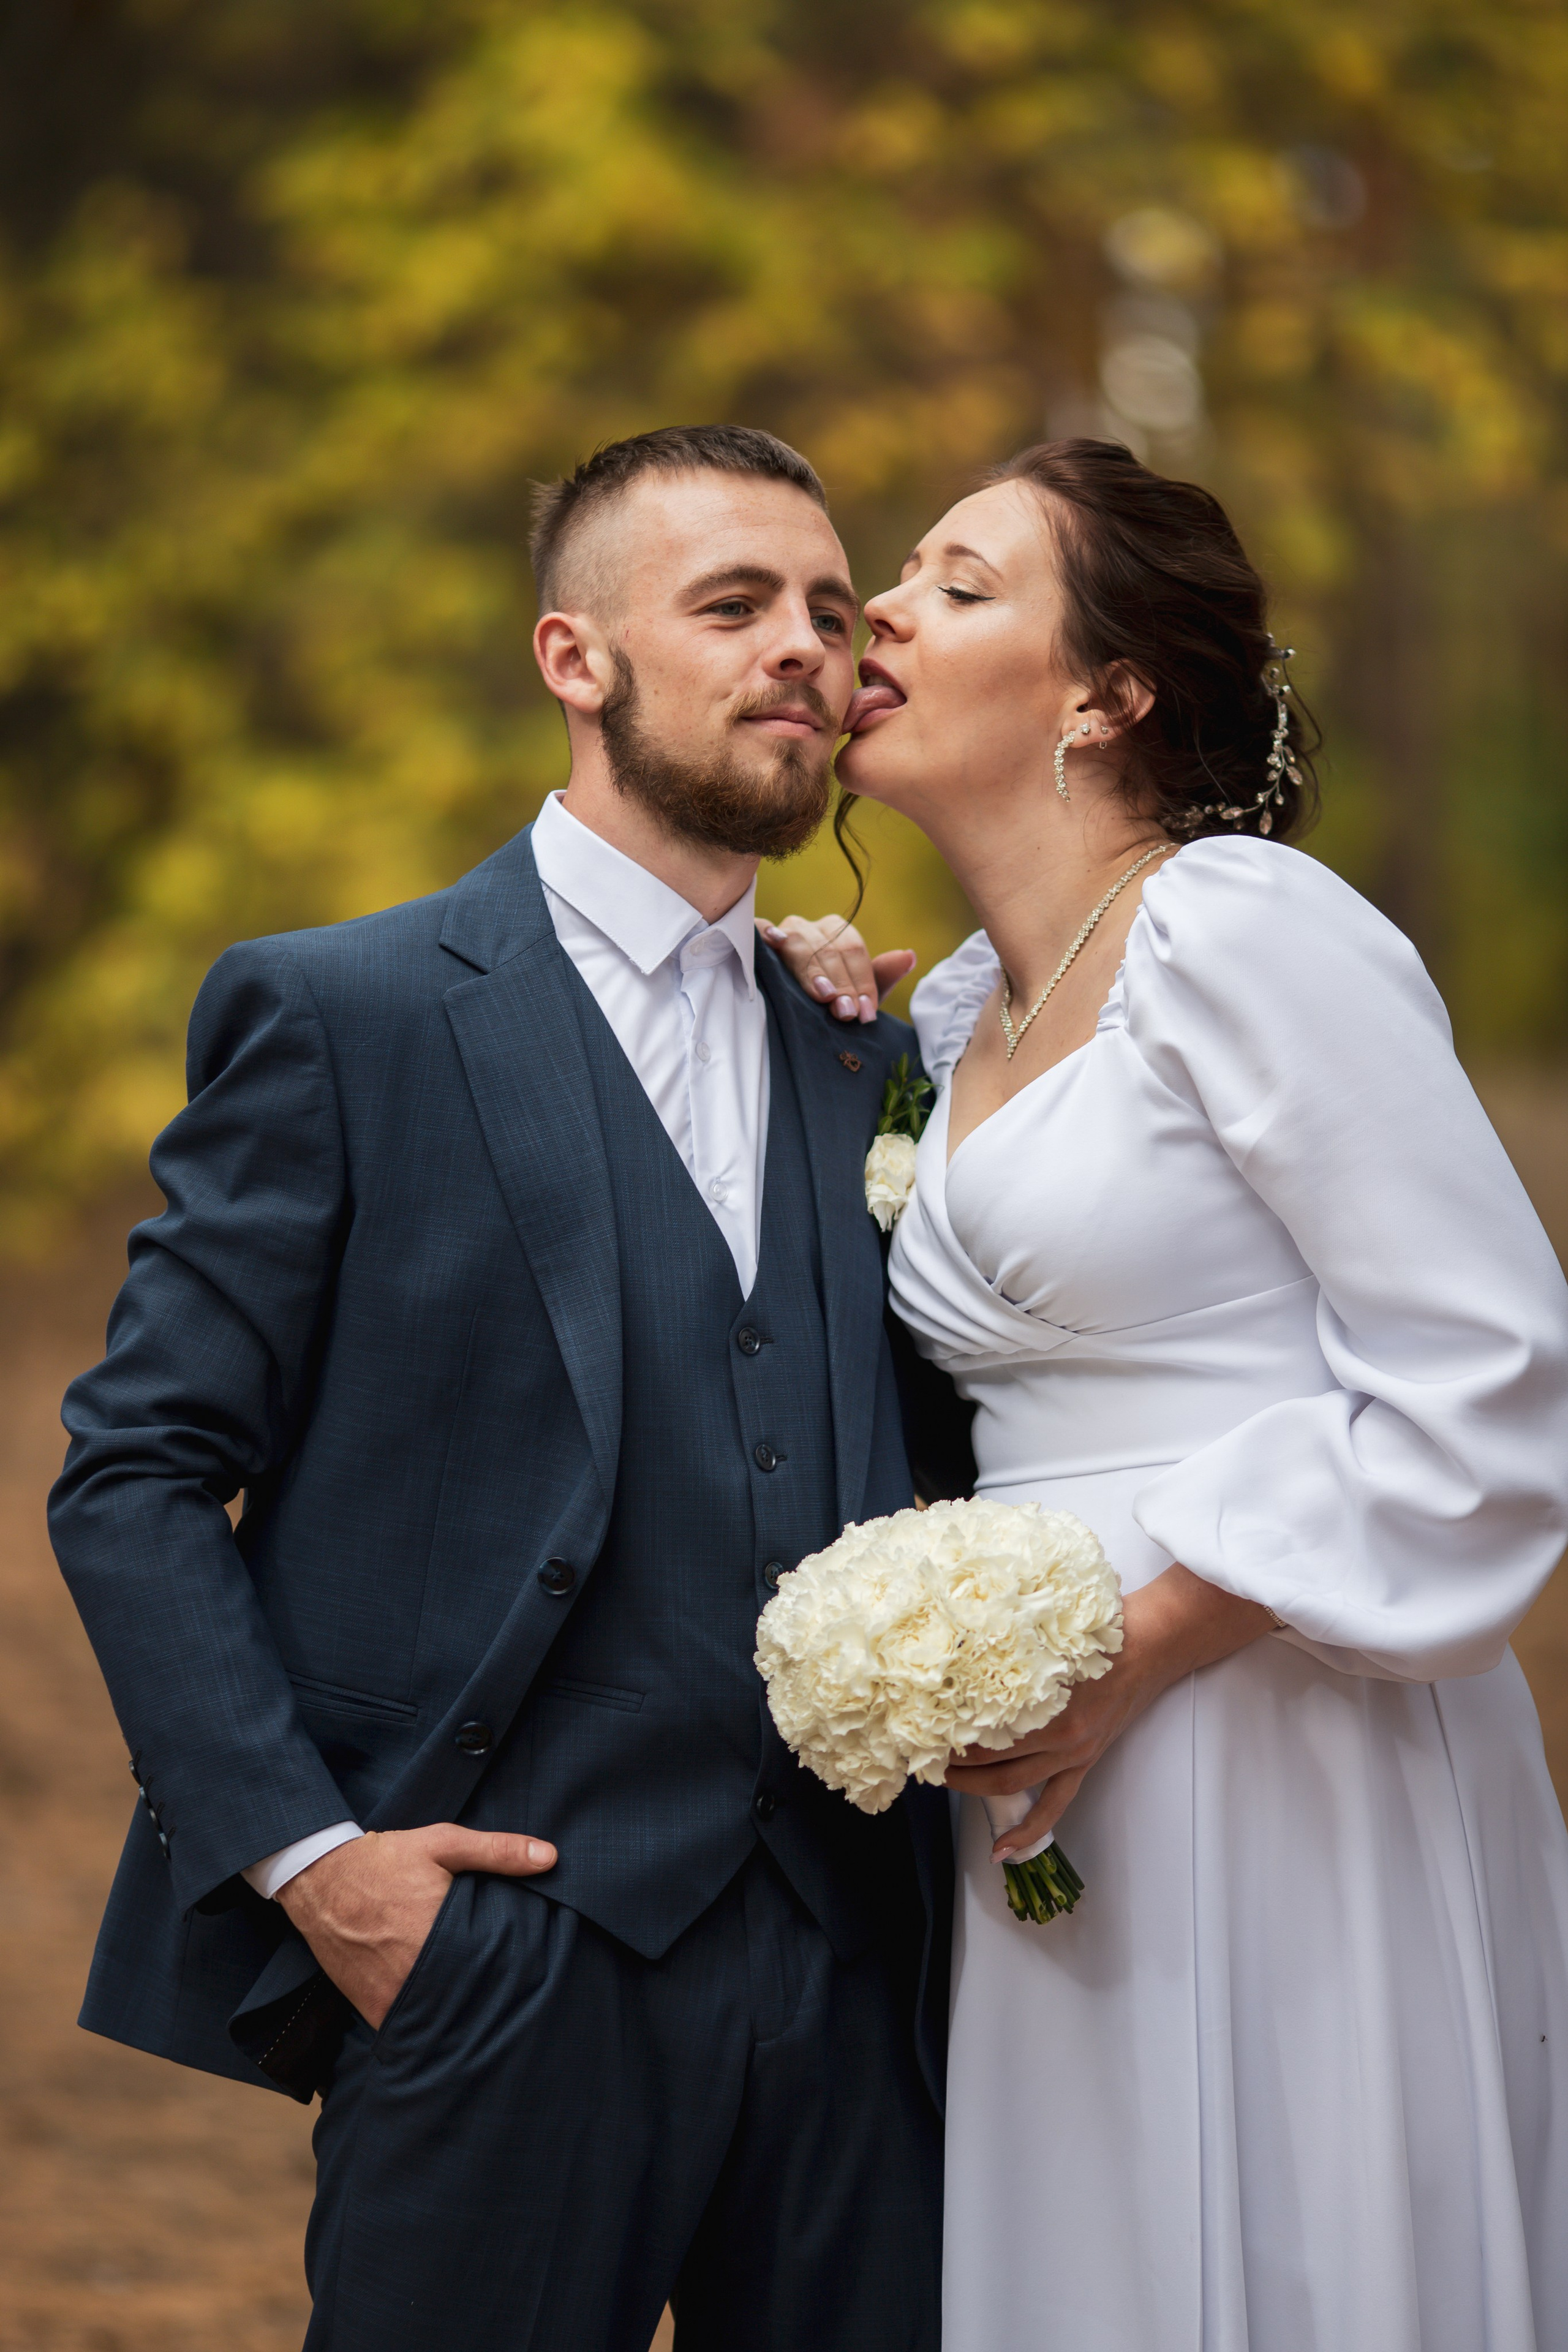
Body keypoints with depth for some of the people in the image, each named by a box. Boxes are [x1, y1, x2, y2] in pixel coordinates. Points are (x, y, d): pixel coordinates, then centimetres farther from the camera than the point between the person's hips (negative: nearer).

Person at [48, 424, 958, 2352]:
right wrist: (297, 1848, -12)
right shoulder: (342, 1015, -1)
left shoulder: (868, 1070, 16)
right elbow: (135, 1474, -3)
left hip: (850, 1974, 5)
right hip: (499, 1960, -5)